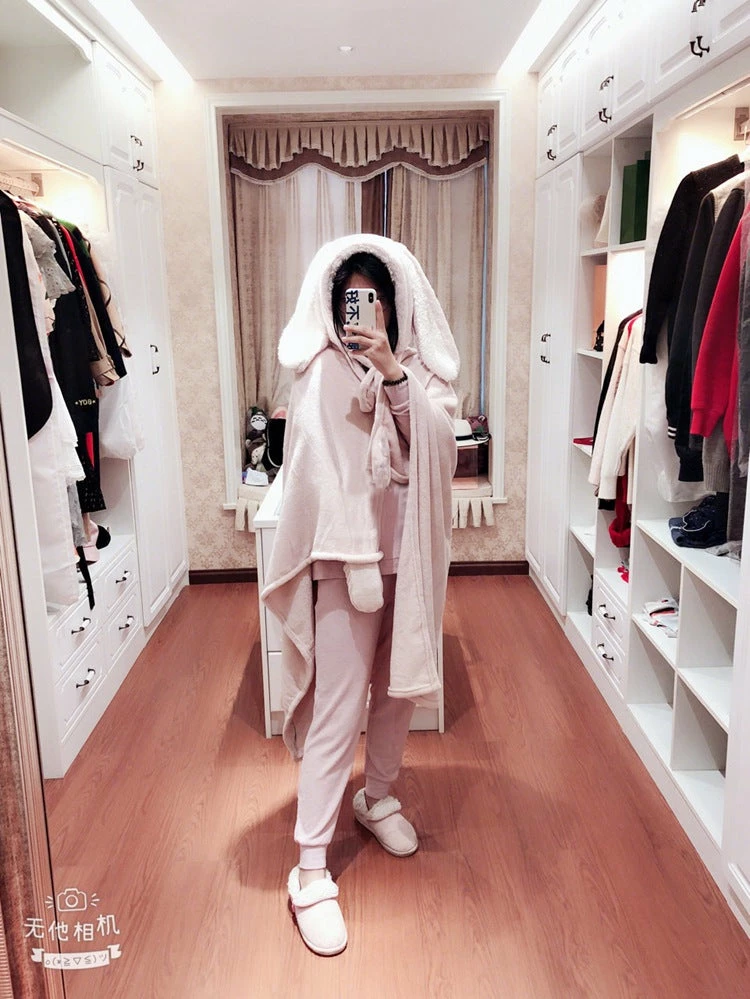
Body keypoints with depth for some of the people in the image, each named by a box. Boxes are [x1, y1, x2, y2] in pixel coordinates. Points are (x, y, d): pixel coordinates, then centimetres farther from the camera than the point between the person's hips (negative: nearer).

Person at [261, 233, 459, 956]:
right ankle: (310, 872, 5)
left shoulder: (418, 365, 7)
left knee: (399, 685, 17)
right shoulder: (323, 371, -9)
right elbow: (325, 473, -14)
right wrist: (358, 561, -18)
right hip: (345, 557, -5)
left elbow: (437, 445, -7)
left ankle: (377, 797, 41)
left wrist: (395, 374, -18)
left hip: (410, 551, 6)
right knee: (337, 711, -5)